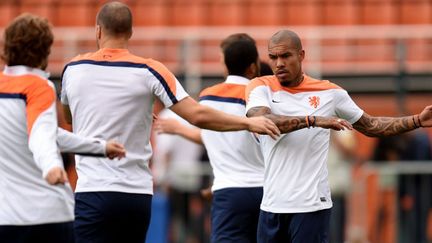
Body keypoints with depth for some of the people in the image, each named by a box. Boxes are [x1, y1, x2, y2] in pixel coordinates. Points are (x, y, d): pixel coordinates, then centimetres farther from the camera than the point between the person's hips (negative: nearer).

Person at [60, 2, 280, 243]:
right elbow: (198, 115, -8)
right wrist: (248, 122, 3)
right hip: (138, 195, 2)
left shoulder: (72, 70, 4)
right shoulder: (149, 71, -1)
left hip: (93, 192, -2)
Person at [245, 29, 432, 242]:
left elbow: (371, 126, 17)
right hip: (271, 207, 2)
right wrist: (313, 120, -26)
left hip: (311, 206, -2)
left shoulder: (329, 92, 6)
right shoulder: (261, 87, 3)